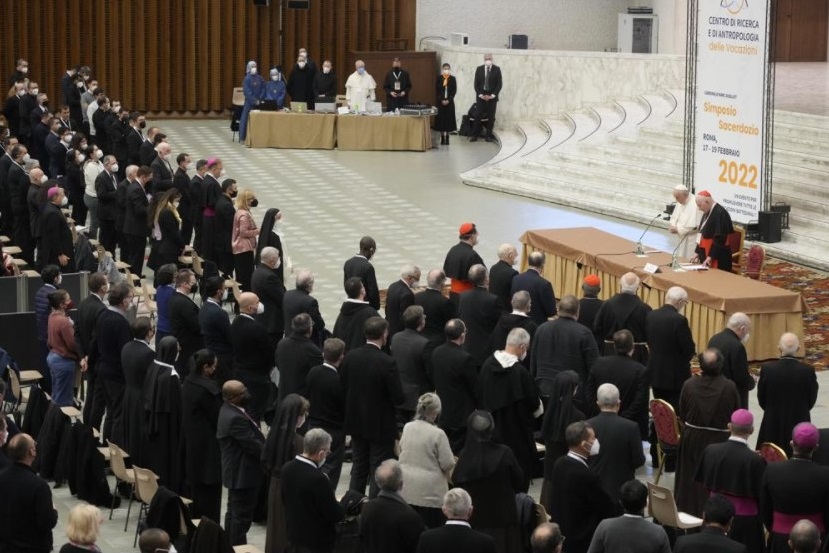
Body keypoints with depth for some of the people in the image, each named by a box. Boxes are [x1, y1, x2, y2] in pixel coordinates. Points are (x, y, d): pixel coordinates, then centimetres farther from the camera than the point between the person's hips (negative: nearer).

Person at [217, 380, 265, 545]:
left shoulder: (230, 411, 6)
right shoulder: (235, 418, -27)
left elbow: (251, 438, 13)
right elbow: (254, 445, -24)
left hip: (237, 471, 11)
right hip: (243, 474, -11)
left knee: (234, 513, 20)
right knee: (242, 516, -2)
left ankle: (230, 546, 31)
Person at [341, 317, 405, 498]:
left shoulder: (350, 357, -8)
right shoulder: (387, 362, -23)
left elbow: (342, 389, 0)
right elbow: (398, 398, -20)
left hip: (356, 422, 5)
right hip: (381, 426, -5)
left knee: (358, 470, 19)